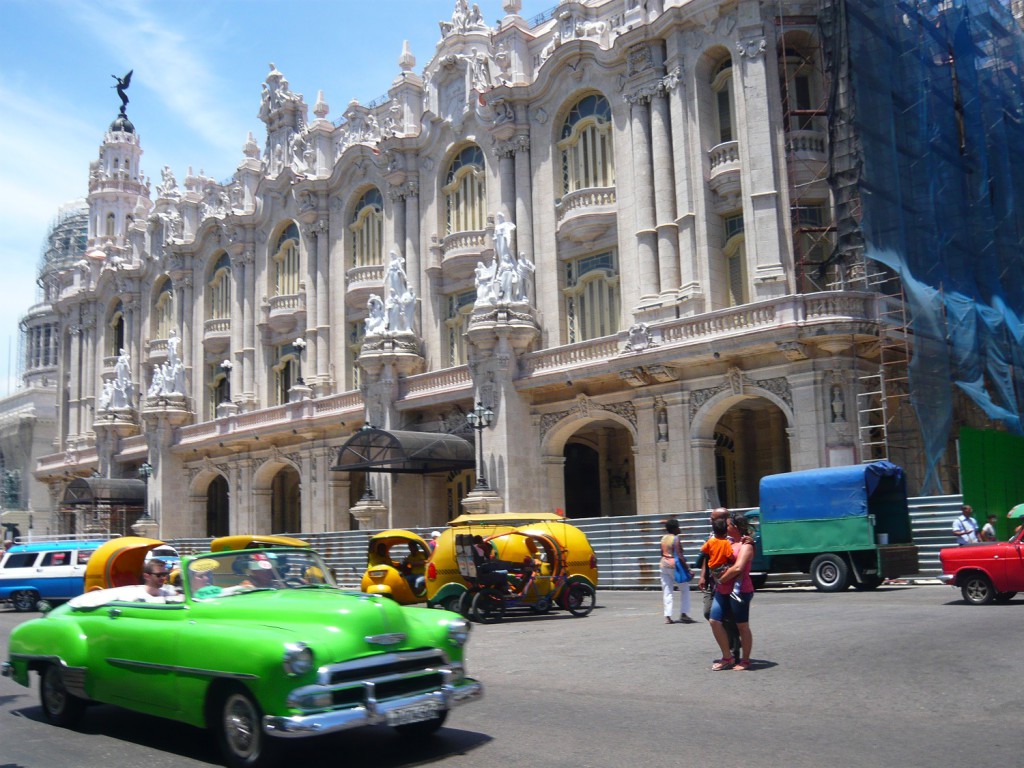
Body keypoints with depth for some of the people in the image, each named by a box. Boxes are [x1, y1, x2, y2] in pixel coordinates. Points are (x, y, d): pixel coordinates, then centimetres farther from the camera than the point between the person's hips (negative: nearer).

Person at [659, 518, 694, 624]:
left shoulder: (663, 538, 8)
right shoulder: (676, 539, -13)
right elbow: (679, 555, -17)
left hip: (664, 565, 6)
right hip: (675, 565, -6)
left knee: (667, 591, 6)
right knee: (684, 589, 9)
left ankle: (667, 616, 2)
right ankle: (683, 614, 4)